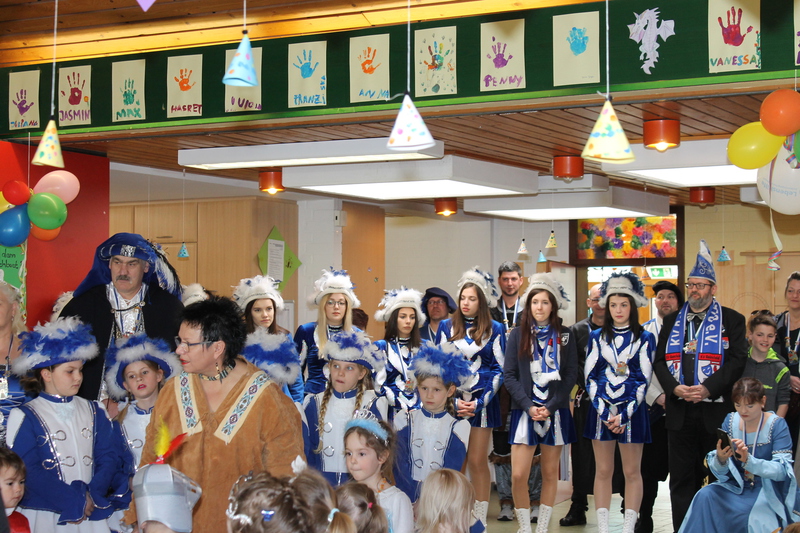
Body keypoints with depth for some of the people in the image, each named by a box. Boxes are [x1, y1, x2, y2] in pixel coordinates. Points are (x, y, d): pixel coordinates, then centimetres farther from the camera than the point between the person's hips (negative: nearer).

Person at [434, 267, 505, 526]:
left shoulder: (494, 330, 4)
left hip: (481, 401, -1)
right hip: (451, 400, 1)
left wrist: (479, 402, -8)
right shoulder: (447, 327, 7)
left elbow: (499, 370, 2)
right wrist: (453, 400, -6)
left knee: (477, 461, -1)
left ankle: (479, 520, 5)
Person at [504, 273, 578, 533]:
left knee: (550, 473, 5)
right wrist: (529, 406, -12)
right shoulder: (518, 334, 3)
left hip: (555, 412, 1)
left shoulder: (565, 335, 5)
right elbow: (509, 375, -1)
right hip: (524, 411, -1)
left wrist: (550, 407, -10)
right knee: (518, 475, -10)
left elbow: (571, 375, 1)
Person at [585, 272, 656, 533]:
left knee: (632, 472, 2)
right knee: (603, 471, 4)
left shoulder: (645, 339, 2)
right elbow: (590, 377, 3)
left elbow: (644, 380, -3)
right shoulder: (597, 337, 7)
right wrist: (605, 413, -8)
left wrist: (625, 414, -12)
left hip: (632, 411, -2)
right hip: (601, 410, 2)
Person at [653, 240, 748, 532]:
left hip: (715, 410, -3)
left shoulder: (732, 320, 3)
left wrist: (708, 388, -17)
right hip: (679, 410, 3)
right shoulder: (672, 321, 13)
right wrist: (675, 388, -9)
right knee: (681, 478, 5)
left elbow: (737, 360, -6)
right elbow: (660, 360, 9)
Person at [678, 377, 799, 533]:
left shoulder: (777, 425, -9)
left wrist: (748, 460, -35)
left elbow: (782, 470, -19)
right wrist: (720, 459, -26)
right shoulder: (731, 421, 1)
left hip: (769, 491, -4)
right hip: (737, 487, 4)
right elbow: (719, 472, -1)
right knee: (705, 495, -24)